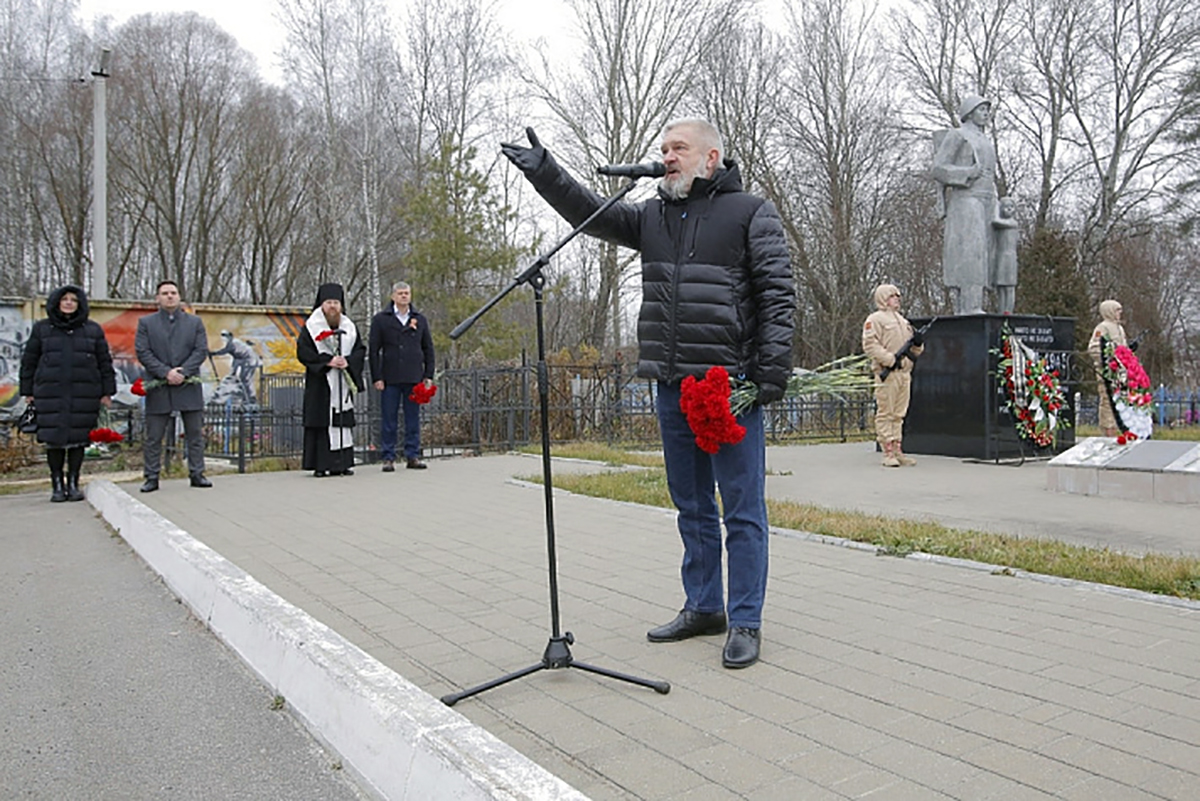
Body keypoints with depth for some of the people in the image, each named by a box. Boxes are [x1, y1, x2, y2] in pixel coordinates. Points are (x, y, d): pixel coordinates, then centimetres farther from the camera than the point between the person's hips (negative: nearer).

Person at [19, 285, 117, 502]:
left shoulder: (93, 330, 9)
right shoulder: (41, 329, 10)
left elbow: (105, 362, 9)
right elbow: (28, 361, 12)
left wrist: (107, 392, 4)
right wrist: (28, 391, 7)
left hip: (84, 394, 0)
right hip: (50, 393, 0)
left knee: (78, 438, 1)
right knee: (54, 439, -1)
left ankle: (73, 483, 13)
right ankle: (57, 484, 10)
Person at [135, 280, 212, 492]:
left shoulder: (195, 322, 11)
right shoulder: (146, 323, 9)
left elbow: (201, 351, 2)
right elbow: (142, 352, -1)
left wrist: (183, 372, -12)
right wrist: (166, 373, -13)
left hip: (189, 386, 1)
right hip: (158, 388, -1)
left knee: (195, 433, 4)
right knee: (153, 436, 2)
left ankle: (197, 474, 11)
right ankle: (151, 477, 10)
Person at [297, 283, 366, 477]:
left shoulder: (349, 327, 12)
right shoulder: (311, 326, 2)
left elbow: (360, 350, 8)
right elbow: (303, 352, -6)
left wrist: (348, 361, -11)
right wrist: (328, 361, -14)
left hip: (343, 382, 4)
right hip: (320, 383, -4)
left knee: (343, 421, 2)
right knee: (321, 422, -6)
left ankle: (341, 463, 7)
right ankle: (320, 465, -2)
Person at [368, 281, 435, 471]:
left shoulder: (420, 319, 11)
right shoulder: (380, 320, 4)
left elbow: (428, 349, 14)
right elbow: (374, 350, 2)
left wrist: (428, 375, 6)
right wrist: (377, 377, -5)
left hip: (414, 378, 2)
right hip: (390, 379, -2)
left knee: (413, 419, 6)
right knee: (389, 420, 2)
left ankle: (413, 456, 13)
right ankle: (388, 458, 8)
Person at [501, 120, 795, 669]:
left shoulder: (751, 213, 1)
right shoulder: (651, 217, 16)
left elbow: (777, 295, -5)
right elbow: (591, 213, 8)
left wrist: (772, 371, -13)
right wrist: (544, 171, -7)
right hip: (671, 387, 6)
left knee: (743, 509, 1)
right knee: (692, 506, 14)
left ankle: (745, 623, 11)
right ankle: (703, 608, 27)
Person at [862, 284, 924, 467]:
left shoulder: (902, 320, 24)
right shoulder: (875, 319, -2)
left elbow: (915, 350, 26)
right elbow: (870, 345, -14)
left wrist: (917, 343, 2)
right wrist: (891, 359, -18)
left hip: (904, 372, 8)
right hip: (886, 373, -8)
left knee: (899, 414, 9)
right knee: (885, 413, -6)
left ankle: (897, 449, 14)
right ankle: (888, 453, -4)